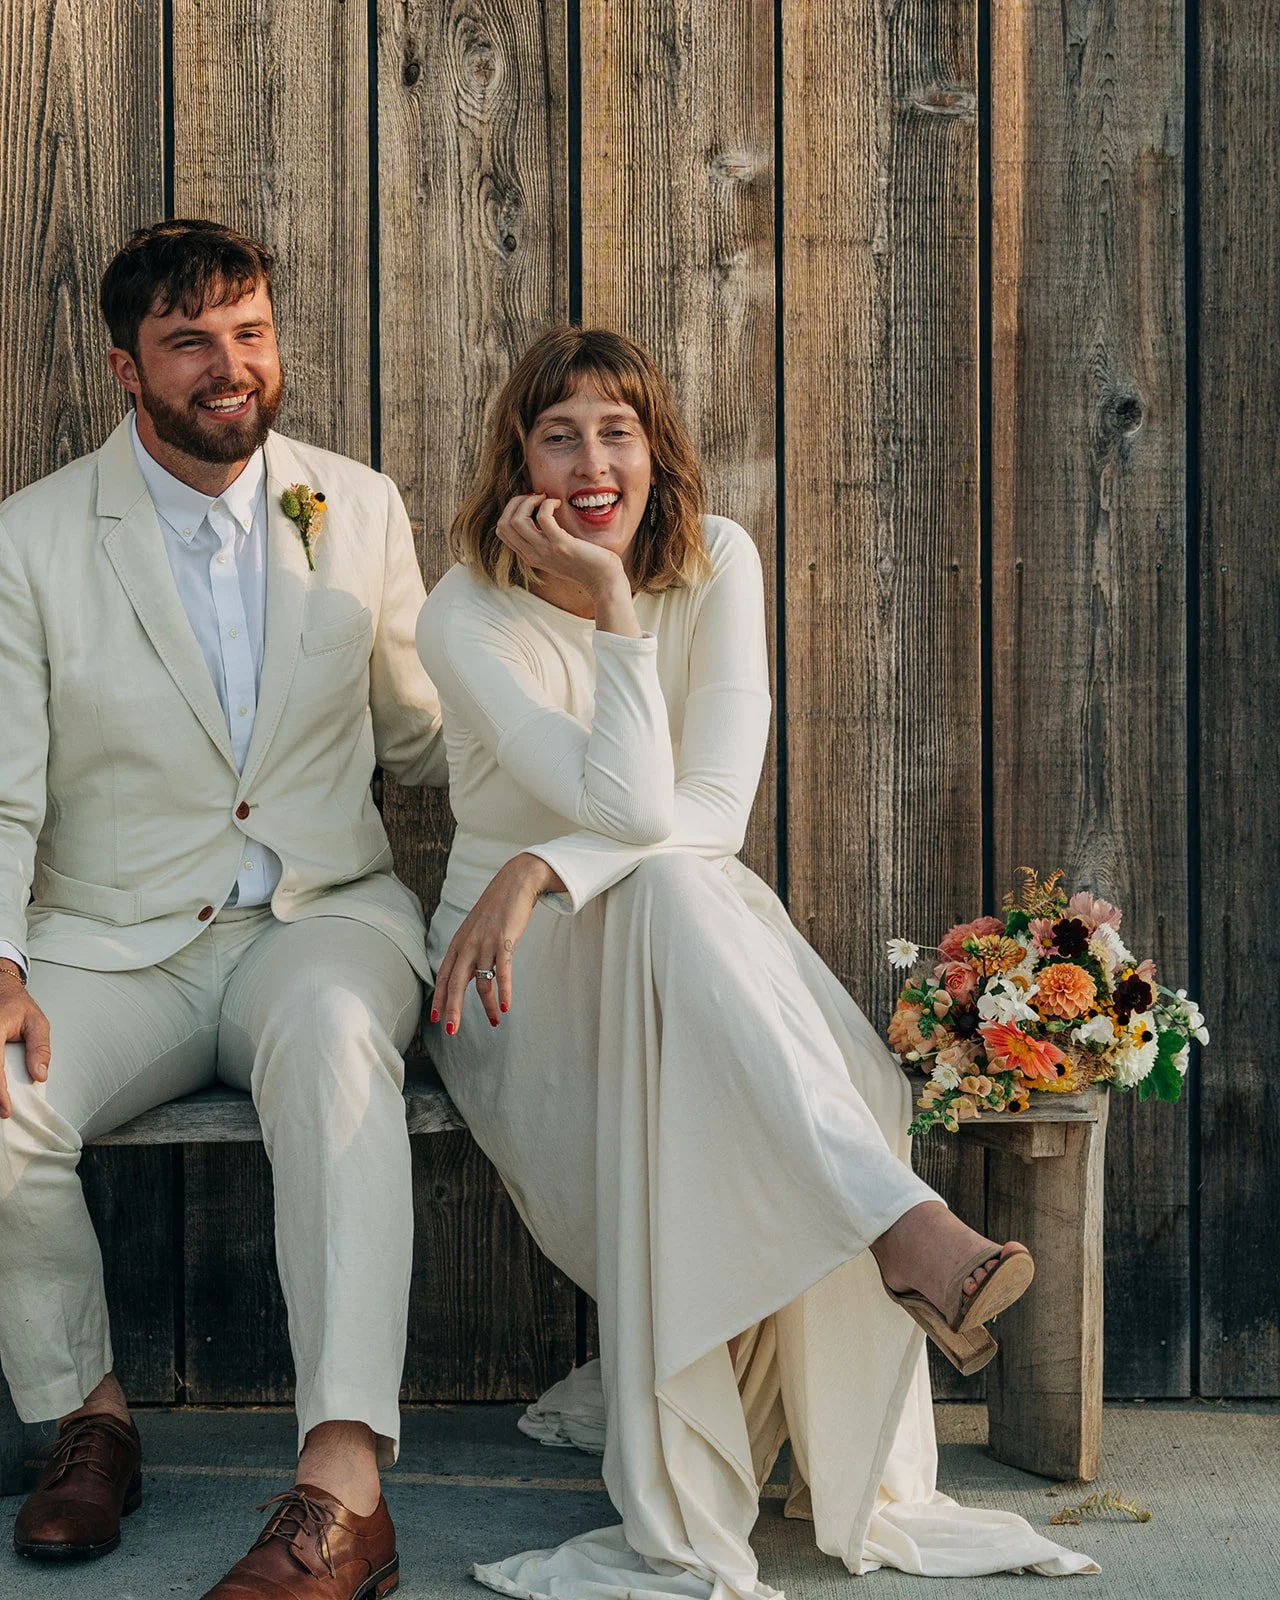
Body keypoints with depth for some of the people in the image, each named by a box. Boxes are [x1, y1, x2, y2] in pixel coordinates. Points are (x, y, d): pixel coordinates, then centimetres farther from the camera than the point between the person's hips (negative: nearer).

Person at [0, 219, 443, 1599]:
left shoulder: (361, 510, 9)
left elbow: (420, 735, 17)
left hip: (323, 916, 0)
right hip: (113, 941, 0)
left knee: (331, 1033, -37)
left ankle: (342, 1487, -43)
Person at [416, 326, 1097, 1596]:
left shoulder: (715, 563, -3)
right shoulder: (467, 617, -12)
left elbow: (717, 807, -13)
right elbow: (632, 806, -23)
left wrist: (543, 869, -24)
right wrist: (612, 602, -25)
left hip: (687, 943, 3)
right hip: (522, 971, -2)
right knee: (669, 889, -36)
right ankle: (905, 1220, -44)